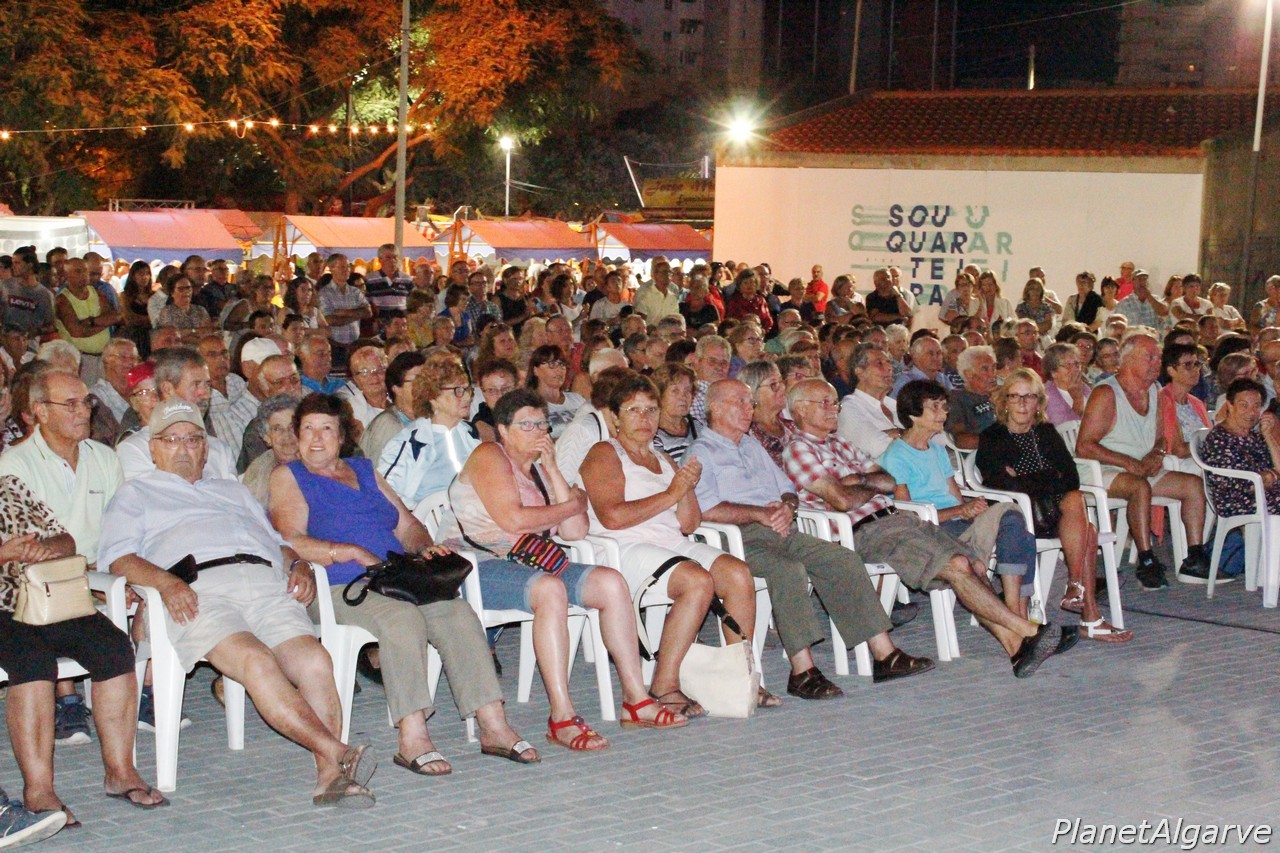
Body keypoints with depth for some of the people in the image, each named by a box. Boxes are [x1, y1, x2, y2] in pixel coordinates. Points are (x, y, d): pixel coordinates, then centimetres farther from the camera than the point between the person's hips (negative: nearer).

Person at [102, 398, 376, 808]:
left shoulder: (234, 491, 40)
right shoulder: (135, 494, 27)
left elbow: (277, 541, 33)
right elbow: (119, 557, 10)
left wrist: (300, 566, 9)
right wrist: (164, 581, -11)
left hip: (268, 583, 4)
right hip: (198, 589, -4)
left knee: (315, 661, -27)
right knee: (257, 662, -34)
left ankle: (329, 775, -34)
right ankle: (338, 753, -39)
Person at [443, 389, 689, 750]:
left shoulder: (538, 470, 21)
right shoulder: (489, 456, -1)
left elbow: (575, 531, 7)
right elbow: (512, 519, -15)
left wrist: (551, 468, 3)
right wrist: (573, 505, 0)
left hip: (530, 563, 8)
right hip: (479, 566, -8)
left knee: (611, 583, -9)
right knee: (550, 589, -36)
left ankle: (635, 700, -9)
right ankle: (562, 717, -39)